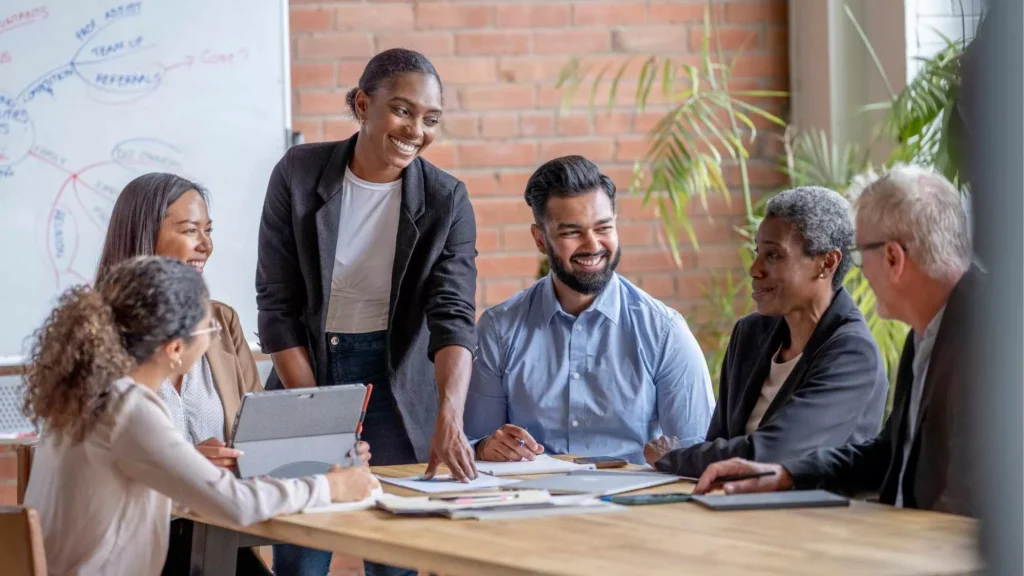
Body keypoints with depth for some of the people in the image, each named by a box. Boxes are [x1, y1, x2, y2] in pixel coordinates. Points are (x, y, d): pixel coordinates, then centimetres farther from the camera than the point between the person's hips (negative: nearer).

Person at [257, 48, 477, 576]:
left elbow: (453, 315, -17)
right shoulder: (299, 174, -8)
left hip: (397, 379, 0)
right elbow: (276, 304, -6)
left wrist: (449, 419, -33)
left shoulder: (446, 201, -7)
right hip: (306, 372, 0)